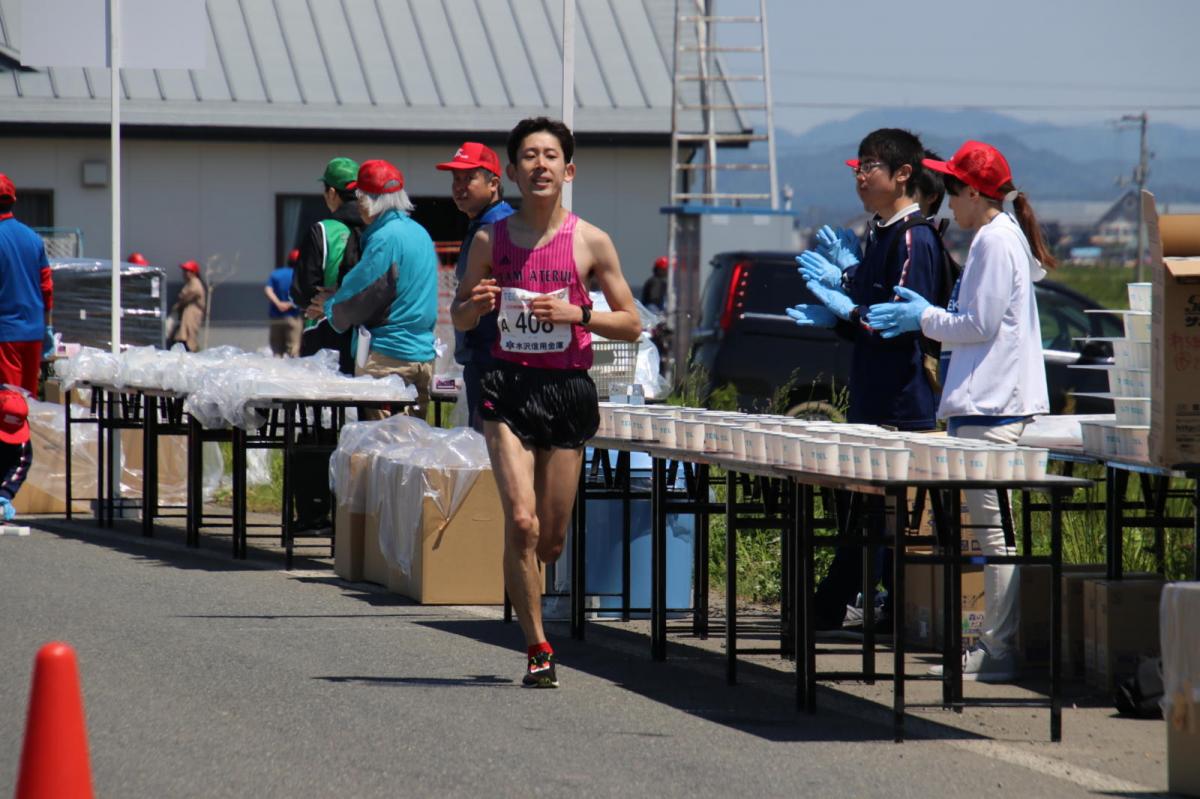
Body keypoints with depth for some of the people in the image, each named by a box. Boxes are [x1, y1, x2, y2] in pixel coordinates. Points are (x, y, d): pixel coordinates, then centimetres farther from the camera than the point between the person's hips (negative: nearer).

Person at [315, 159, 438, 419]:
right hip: (424, 355, 9)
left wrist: (330, 306, 10)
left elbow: (360, 297, -11)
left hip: (389, 358, -9)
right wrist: (339, 297, 21)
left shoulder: (385, 239, -15)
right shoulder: (420, 233, 14)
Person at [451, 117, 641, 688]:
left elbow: (631, 324, 5)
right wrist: (475, 304, -7)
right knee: (521, 522, -16)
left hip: (568, 390, 1)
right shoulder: (491, 240, 5)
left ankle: (521, 588, 42)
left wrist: (576, 313, -12)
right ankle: (538, 650, -6)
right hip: (509, 387, 0)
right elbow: (459, 317, 16)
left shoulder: (590, 242, 1)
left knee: (550, 541, 6)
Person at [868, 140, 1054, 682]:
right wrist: (926, 314, 18)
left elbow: (980, 325, -15)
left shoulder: (994, 241, -12)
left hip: (990, 409, -11)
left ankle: (1000, 651, -10)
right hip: (992, 402, 11)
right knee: (992, 527, 11)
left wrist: (925, 318, -2)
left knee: (994, 528, -10)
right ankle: (995, 643, 13)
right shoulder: (1003, 236, 20)